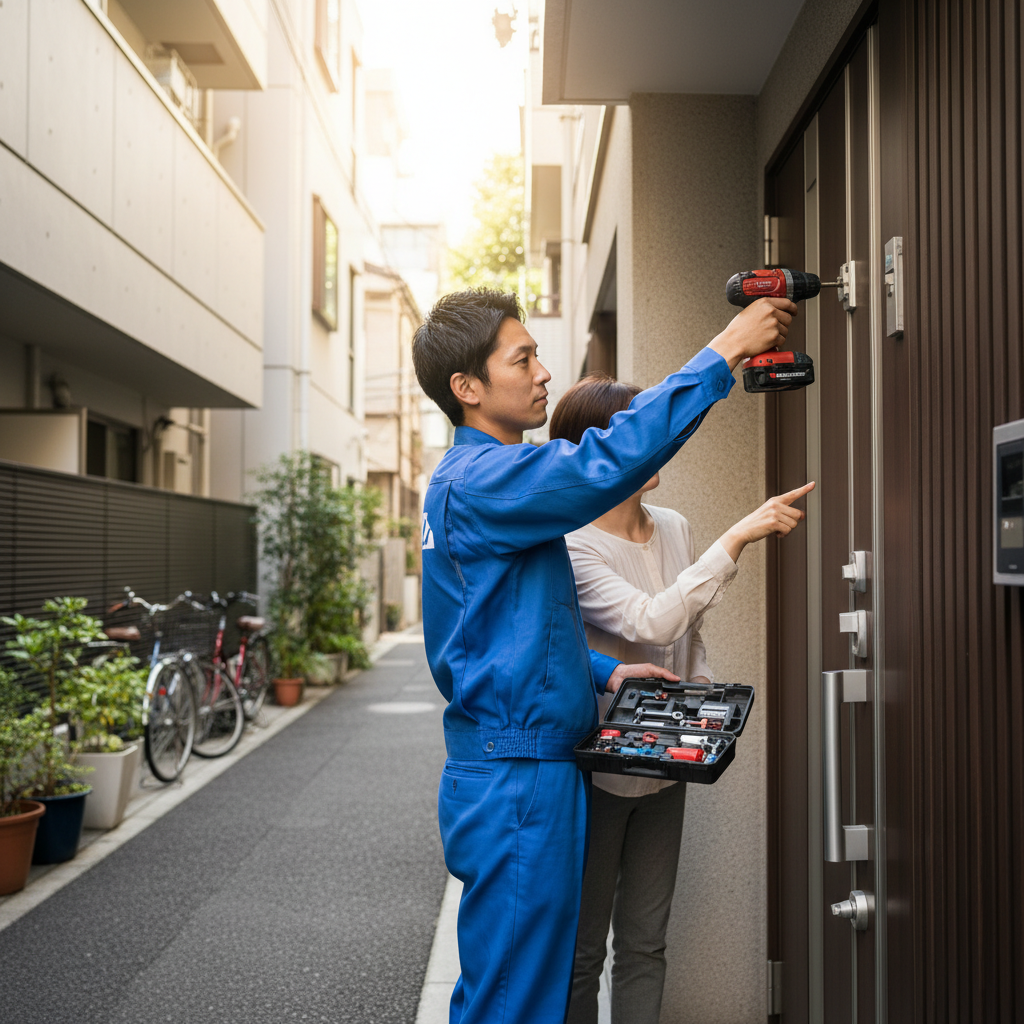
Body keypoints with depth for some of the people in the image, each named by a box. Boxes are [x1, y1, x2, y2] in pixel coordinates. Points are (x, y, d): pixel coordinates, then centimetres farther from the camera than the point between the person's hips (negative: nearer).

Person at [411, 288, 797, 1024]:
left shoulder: (489, 479, 17)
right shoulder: (476, 481, -16)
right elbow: (607, 462, -31)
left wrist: (603, 673, 9)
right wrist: (723, 355, -25)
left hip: (534, 774, 10)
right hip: (515, 788, -10)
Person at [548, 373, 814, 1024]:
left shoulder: (674, 529, 5)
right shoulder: (567, 547, -17)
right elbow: (651, 622, -29)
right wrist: (737, 538, -28)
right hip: (592, 770, -6)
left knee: (645, 945, 15)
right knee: (581, 949, 8)